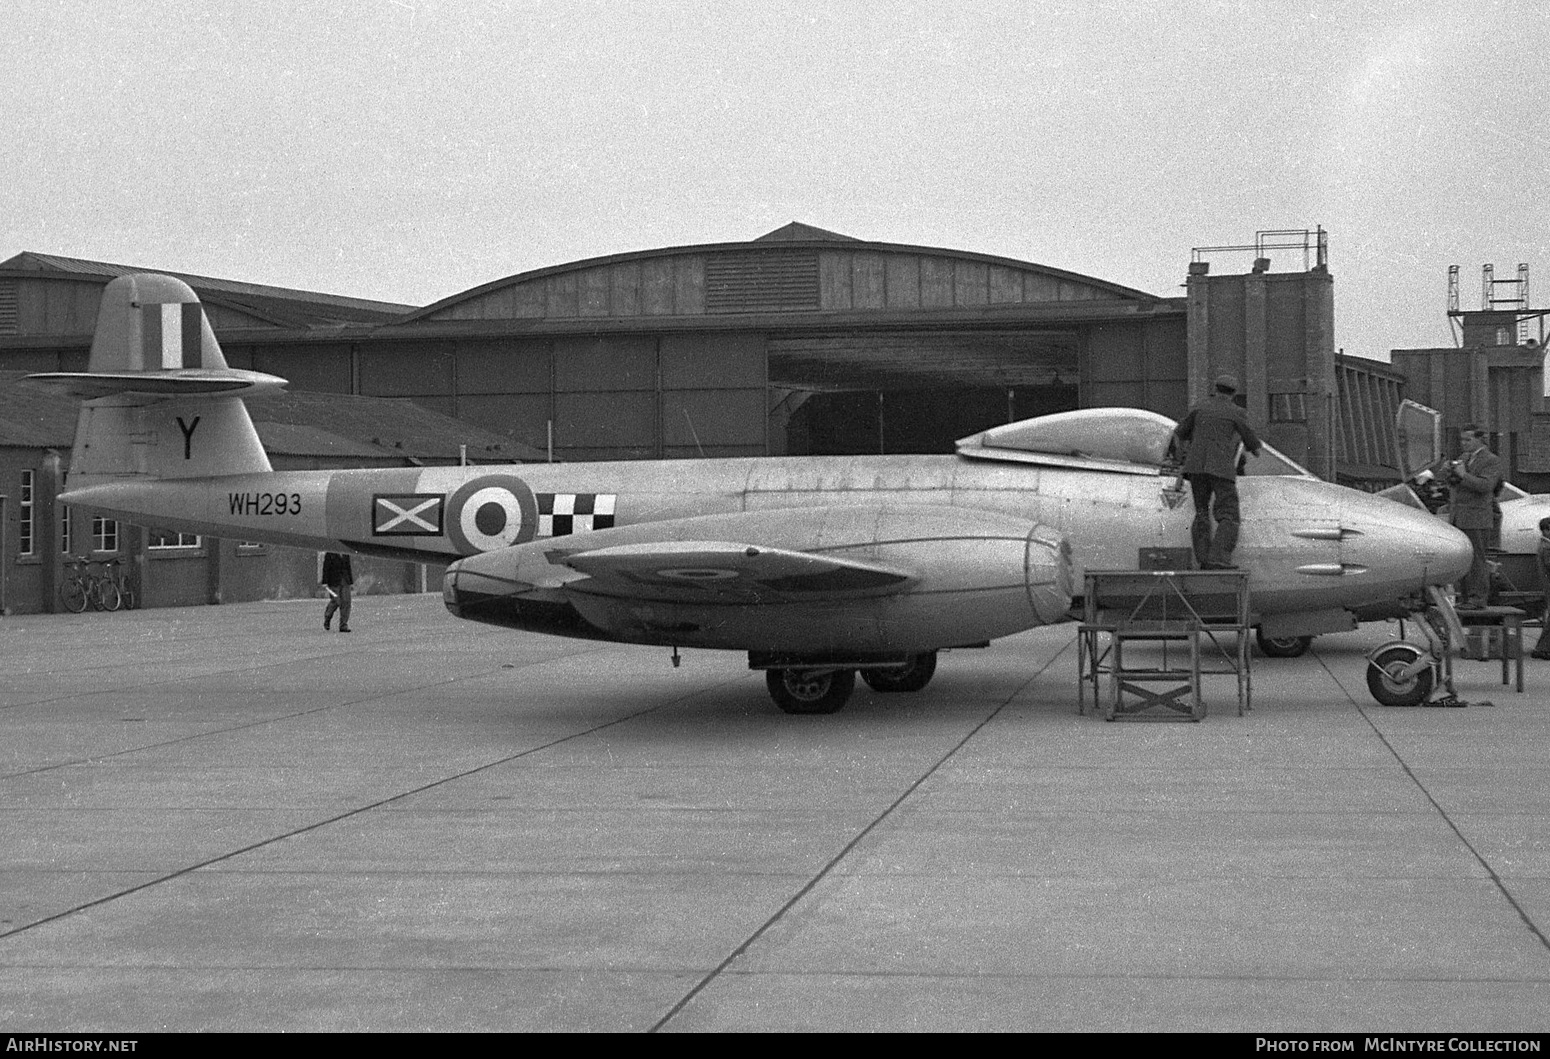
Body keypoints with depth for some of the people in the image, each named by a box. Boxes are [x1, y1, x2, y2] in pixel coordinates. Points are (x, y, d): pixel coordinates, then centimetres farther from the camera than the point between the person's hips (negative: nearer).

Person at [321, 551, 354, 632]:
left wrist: (350, 582, 16)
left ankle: (343, 626, -3)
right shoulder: (329, 554, -4)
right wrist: (325, 582, -12)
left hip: (345, 582, 4)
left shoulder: (346, 555, 11)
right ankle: (327, 617, 27)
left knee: (346, 602, -5)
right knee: (335, 602, -5)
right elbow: (325, 568, -7)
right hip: (334, 582, -4)